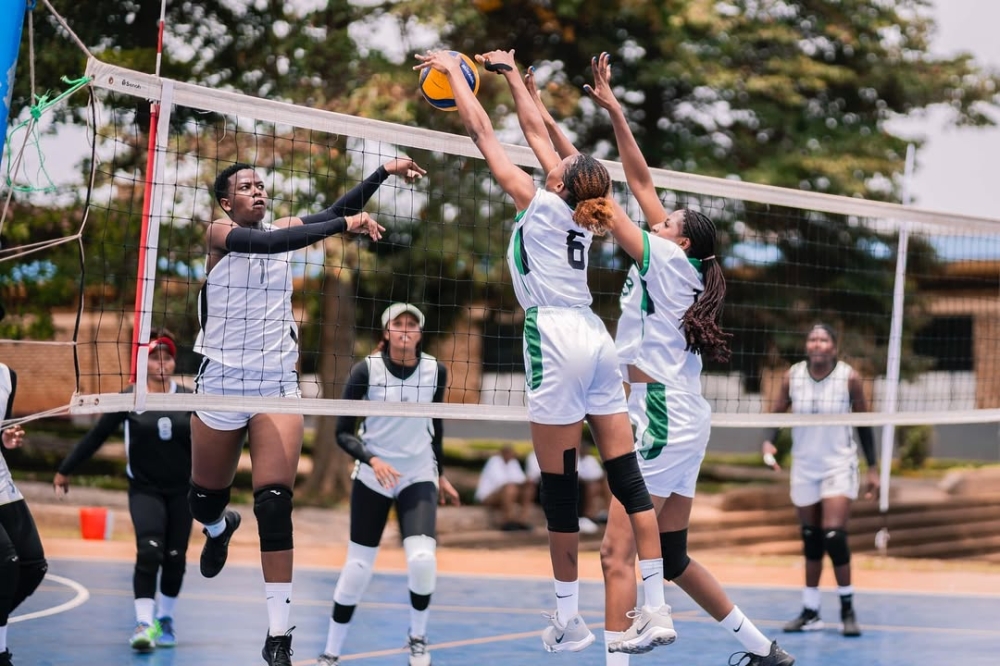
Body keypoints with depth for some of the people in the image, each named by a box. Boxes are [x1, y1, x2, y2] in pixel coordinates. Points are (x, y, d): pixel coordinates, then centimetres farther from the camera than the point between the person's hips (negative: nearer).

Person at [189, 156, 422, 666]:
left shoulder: (283, 227, 7)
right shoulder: (220, 233, -7)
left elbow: (337, 210, -4)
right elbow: (266, 243, -26)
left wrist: (384, 172, -16)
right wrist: (344, 224, -35)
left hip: (278, 384, 2)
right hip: (222, 383, -2)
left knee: (275, 502, -13)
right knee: (205, 497, 14)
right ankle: (219, 528, 54)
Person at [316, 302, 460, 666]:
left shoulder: (435, 371, -4)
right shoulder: (366, 370, -12)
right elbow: (343, 432, -9)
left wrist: (440, 475, 18)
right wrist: (372, 460, -25)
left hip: (419, 478, 1)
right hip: (373, 478, -1)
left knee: (422, 559, -19)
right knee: (357, 568, 0)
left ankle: (417, 636, 7)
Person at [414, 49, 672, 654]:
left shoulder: (540, 203, -3)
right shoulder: (579, 213, 13)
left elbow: (482, 129, 3)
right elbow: (535, 128, 24)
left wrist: (454, 69, 14)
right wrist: (510, 73, 34)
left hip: (557, 341, -7)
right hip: (597, 339, 7)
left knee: (561, 486, -1)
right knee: (628, 478, 3)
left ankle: (569, 621, 4)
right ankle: (659, 610, -1)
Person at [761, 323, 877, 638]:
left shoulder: (849, 378, -8)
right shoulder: (792, 376, -3)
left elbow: (864, 423, 0)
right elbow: (776, 413, 5)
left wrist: (873, 468, -1)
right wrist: (768, 442, -15)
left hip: (839, 467, -3)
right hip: (804, 467, 3)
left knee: (834, 536, -14)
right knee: (811, 539, 8)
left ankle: (847, 610, -1)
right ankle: (810, 612, 15)